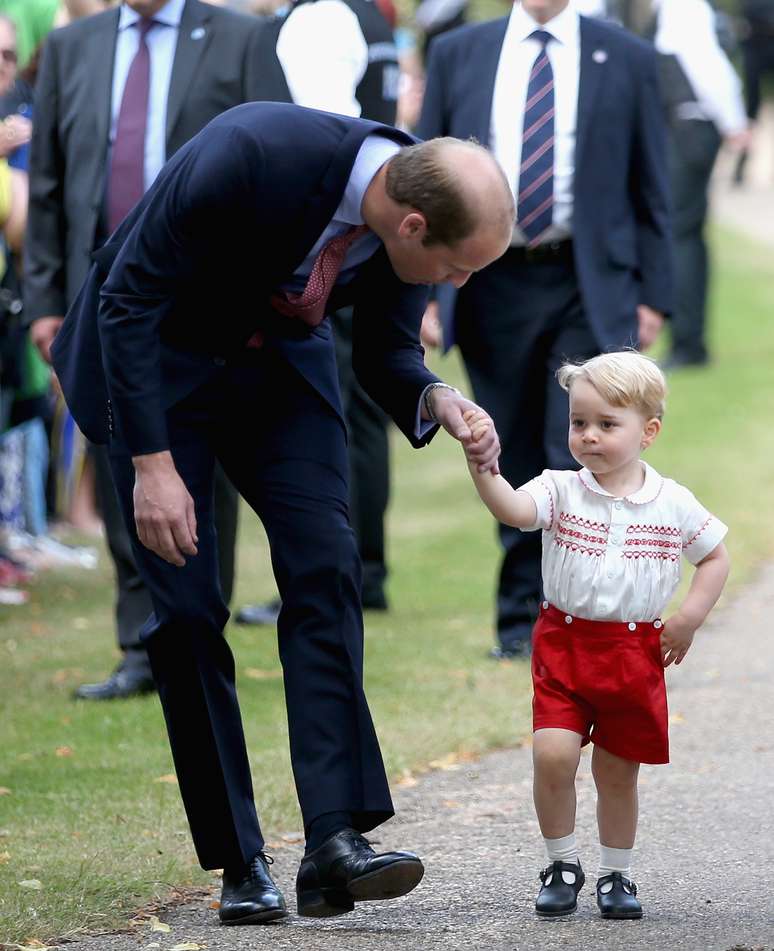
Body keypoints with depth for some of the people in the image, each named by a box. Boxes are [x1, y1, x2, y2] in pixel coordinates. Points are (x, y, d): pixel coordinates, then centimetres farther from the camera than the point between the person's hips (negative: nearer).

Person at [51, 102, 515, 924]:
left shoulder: (414, 208, -17)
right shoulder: (250, 156, -36)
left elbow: (383, 352, 1)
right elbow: (129, 298, -26)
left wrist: (436, 400, -22)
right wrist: (152, 462, -28)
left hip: (278, 357, 5)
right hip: (153, 358, -5)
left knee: (324, 567, -14)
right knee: (187, 606, -9)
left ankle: (334, 840, -19)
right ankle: (238, 864, -1)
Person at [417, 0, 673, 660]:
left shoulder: (626, 59, 5)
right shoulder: (457, 55, 8)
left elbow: (651, 188, 7)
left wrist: (653, 294, 1)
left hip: (589, 289, -2)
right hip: (492, 285, 2)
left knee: (581, 456, -12)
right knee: (516, 464, 7)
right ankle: (522, 618, 18)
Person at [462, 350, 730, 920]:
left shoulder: (674, 504, -2)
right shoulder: (562, 491, -5)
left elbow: (716, 557, 11)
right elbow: (513, 509, -24)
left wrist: (690, 617, -2)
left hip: (636, 652, 1)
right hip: (564, 643, -1)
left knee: (619, 771, 9)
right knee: (553, 754, -15)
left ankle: (617, 874, 27)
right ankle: (563, 864, 4)